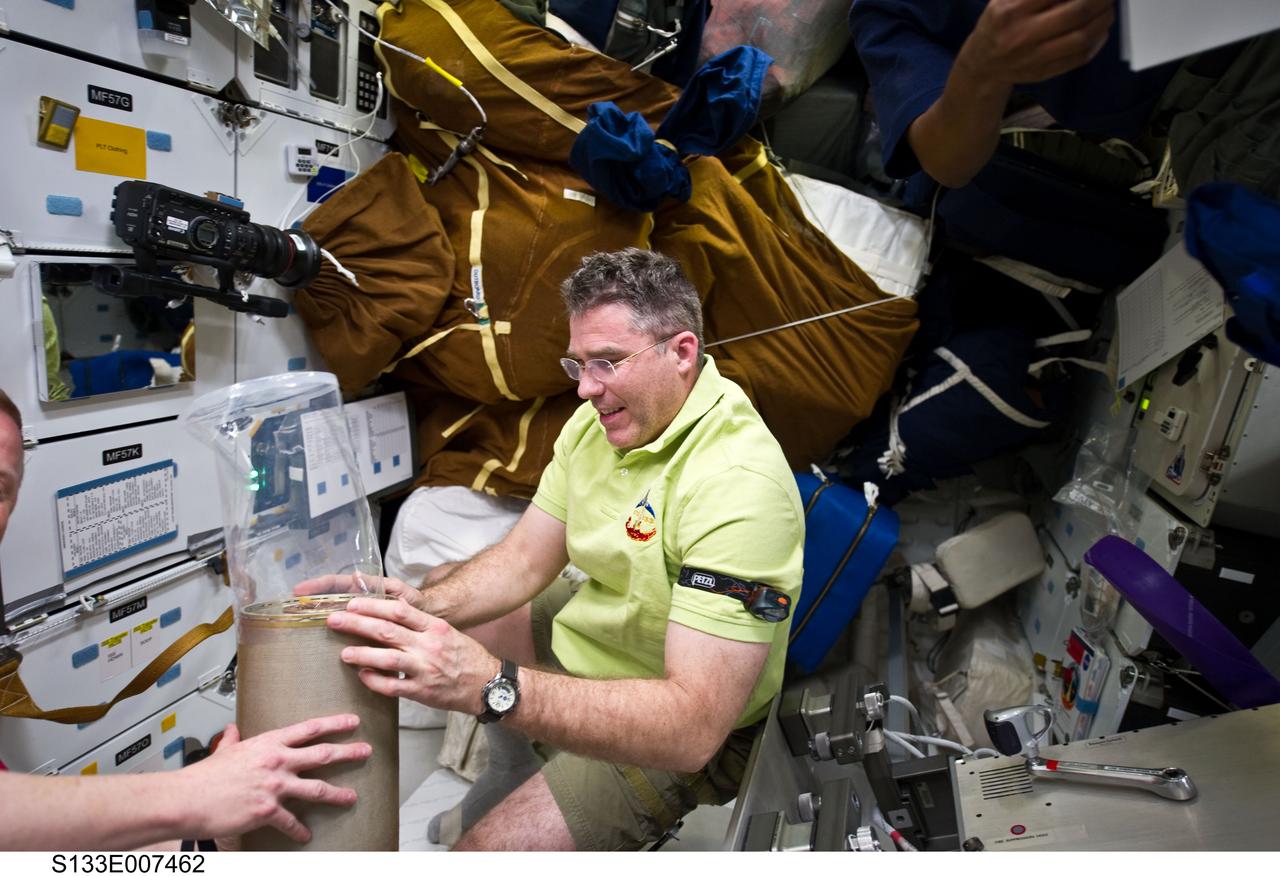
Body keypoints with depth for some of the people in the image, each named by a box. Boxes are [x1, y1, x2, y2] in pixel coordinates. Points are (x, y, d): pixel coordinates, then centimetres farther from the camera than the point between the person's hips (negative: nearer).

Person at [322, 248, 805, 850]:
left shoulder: (740, 484, -33)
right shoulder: (602, 416, -5)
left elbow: (693, 729, -36)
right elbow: (525, 557, 0)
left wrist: (491, 685, -45)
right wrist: (425, 606, -20)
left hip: (680, 744, -8)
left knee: (484, 851, -19)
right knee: (433, 593, 12)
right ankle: (516, 772, 26)